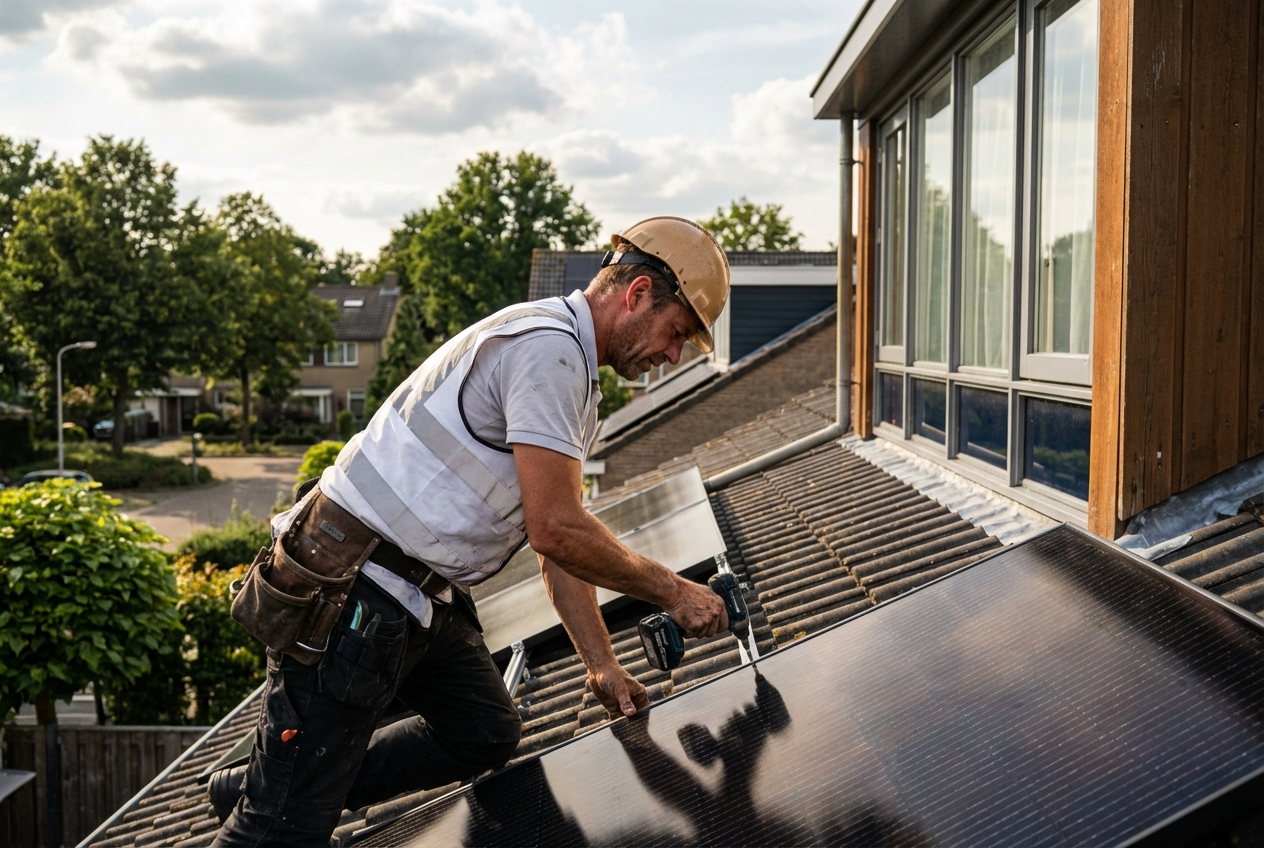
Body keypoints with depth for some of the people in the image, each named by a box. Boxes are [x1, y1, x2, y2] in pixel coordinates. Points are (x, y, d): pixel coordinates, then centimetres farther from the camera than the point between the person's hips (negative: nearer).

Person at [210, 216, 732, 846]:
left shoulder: (570, 371, 16)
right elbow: (554, 531, -22)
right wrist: (671, 591, -10)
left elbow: (559, 543, 16)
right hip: (351, 594, -10)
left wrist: (602, 664, 11)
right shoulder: (545, 345, -17)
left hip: (422, 597, 10)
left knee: (487, 736, 17)